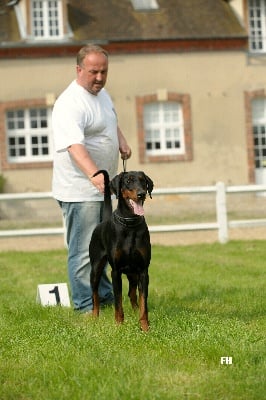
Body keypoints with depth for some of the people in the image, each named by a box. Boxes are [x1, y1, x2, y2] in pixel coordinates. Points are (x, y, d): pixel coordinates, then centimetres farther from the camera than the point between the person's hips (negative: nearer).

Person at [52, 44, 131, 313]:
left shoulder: (102, 93, 9)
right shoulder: (70, 104, -23)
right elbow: (75, 145, -37)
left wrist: (121, 141, 11)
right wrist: (94, 174, -51)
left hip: (102, 188, 10)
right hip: (80, 191, -10)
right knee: (83, 251, -7)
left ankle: (105, 296, 34)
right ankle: (85, 306, -1)